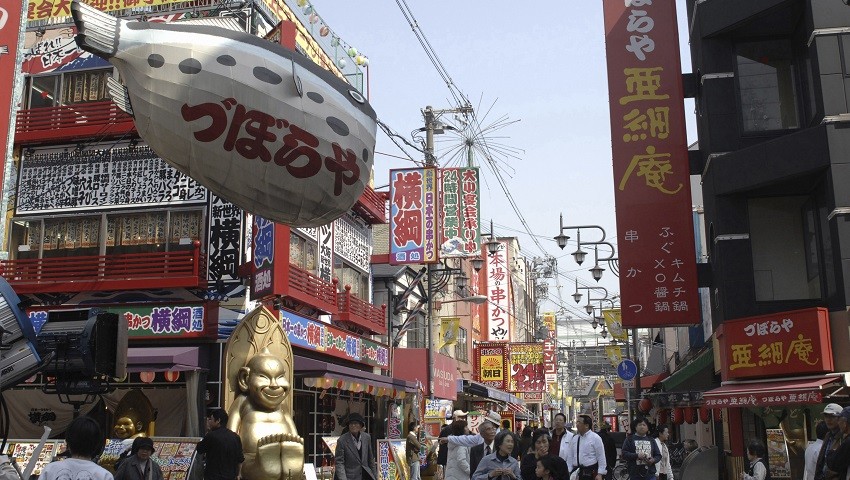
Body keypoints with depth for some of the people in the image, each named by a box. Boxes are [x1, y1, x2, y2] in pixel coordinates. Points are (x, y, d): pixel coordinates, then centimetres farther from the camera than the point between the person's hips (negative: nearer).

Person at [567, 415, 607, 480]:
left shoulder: (595, 438, -5)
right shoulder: (574, 438, 10)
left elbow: (601, 457, -6)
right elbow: (570, 457, 12)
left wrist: (600, 474, -11)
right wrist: (569, 473, 7)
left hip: (591, 473, -5)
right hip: (576, 473, 5)